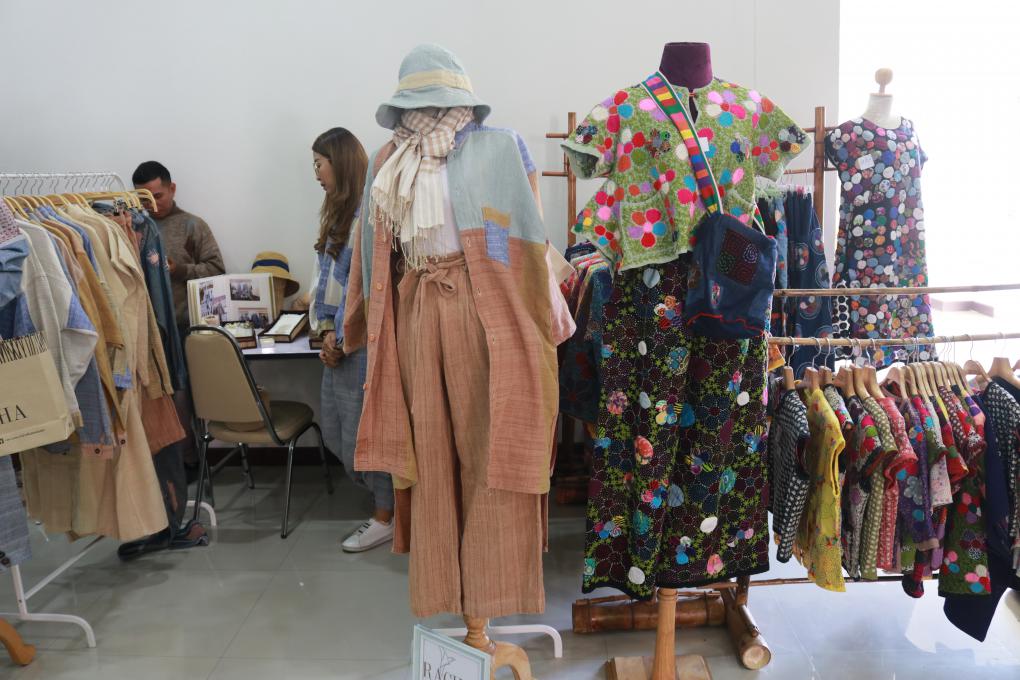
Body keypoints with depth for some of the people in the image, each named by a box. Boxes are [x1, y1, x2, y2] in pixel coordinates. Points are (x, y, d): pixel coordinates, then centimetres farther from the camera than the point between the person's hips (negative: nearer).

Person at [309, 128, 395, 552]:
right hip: (339, 341, 9)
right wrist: (327, 329, 3)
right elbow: (327, 278, 14)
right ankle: (385, 493, 30)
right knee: (334, 433, 13)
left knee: (362, 432, 0)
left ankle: (386, 517, 19)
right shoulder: (337, 212, 14)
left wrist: (341, 337, -12)